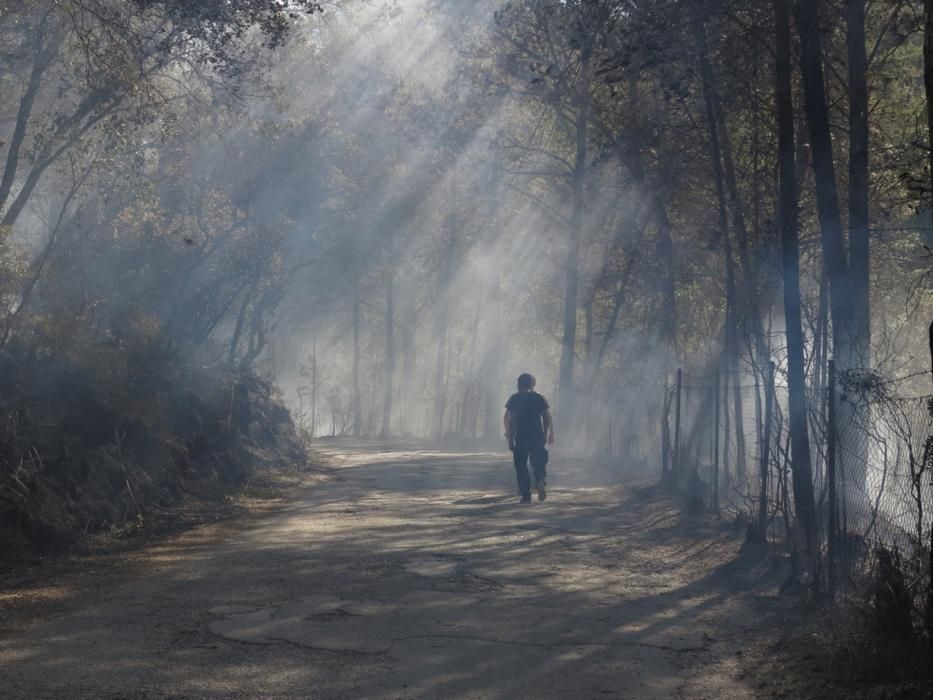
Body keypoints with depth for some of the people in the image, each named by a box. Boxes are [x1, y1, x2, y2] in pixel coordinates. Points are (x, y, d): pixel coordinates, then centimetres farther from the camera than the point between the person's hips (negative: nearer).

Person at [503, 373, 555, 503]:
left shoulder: (514, 399, 2)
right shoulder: (539, 398, 7)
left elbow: (510, 419, -5)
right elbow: (548, 418, 2)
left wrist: (510, 437, -1)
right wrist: (548, 434, 9)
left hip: (521, 438, -2)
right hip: (537, 437, 2)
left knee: (521, 466, 6)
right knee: (538, 463, 10)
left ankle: (526, 495, 0)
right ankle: (541, 481, -21)